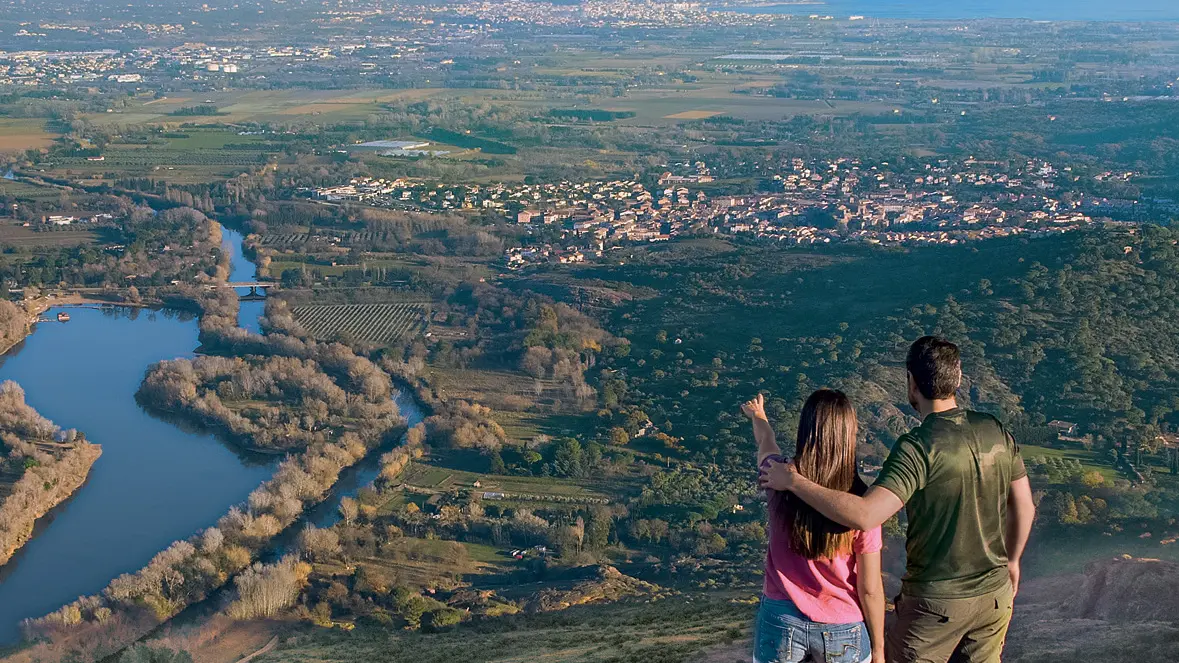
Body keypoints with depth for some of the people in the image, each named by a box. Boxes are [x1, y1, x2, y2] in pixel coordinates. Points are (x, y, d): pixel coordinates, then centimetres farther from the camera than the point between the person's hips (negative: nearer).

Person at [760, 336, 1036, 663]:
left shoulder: (918, 447, -22)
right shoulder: (996, 431, -3)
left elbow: (865, 516, -33)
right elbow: (1025, 507, 8)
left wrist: (795, 482, -25)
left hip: (937, 601, -6)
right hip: (995, 594, 6)